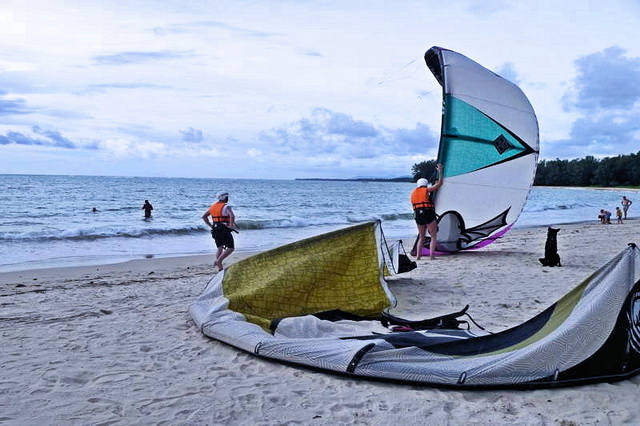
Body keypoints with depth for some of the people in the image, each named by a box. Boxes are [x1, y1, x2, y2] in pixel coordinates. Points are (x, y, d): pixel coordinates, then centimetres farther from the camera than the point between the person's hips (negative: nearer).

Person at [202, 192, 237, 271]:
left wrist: (210, 225, 12)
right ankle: (218, 261, -12)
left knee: (220, 248, 17)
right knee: (231, 248, 2)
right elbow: (232, 216, -30)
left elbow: (204, 216, 13)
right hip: (224, 230, -7)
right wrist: (231, 226, -18)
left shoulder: (213, 206, 10)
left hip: (215, 230, 7)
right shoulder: (226, 207, -12)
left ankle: (220, 267, 8)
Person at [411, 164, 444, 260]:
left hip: (418, 216, 5)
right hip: (428, 215, -5)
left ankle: (418, 256, 6)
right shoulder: (426, 190, 2)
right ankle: (431, 255, -10)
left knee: (421, 237, 16)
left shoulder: (413, 193, 18)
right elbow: (440, 183, 4)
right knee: (434, 236, 3)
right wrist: (440, 171, 10)